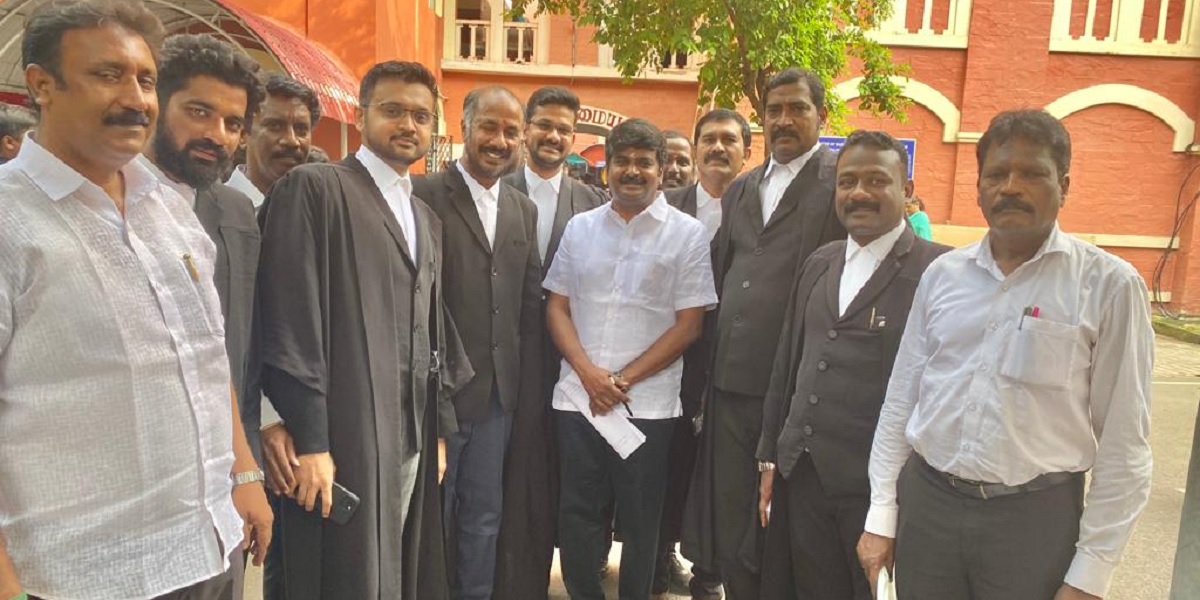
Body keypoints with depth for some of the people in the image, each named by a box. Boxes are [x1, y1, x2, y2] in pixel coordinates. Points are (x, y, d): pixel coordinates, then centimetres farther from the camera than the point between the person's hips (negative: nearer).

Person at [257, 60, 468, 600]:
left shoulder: (427, 219, 17)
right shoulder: (313, 188, -6)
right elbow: (289, 324, -12)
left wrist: (439, 429, 16)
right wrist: (308, 441, -16)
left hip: (414, 441, 7)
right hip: (342, 439, -7)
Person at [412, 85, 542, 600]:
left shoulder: (525, 210, 11)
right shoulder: (425, 195, -8)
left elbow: (530, 303, 11)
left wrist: (527, 383, 7)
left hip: (500, 389, 5)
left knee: (485, 514, 17)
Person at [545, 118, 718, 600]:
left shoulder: (688, 234, -1)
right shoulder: (580, 228, 8)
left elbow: (689, 324, -4)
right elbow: (557, 307, 8)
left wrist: (624, 380, -10)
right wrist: (589, 372, -8)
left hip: (647, 403, -2)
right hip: (577, 396, 3)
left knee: (640, 522, 10)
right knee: (577, 516, 10)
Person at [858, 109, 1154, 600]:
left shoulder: (1109, 285, -7)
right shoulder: (943, 274, 3)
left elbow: (1122, 441, -6)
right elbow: (901, 398, 6)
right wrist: (881, 515, 5)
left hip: (1034, 517, -2)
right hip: (925, 502, 3)